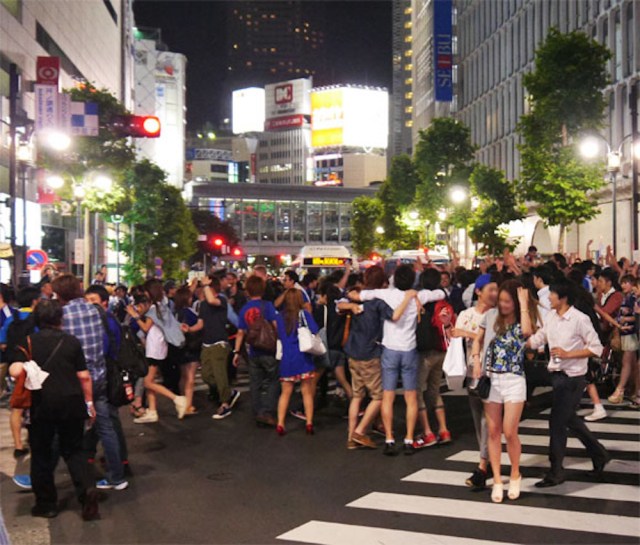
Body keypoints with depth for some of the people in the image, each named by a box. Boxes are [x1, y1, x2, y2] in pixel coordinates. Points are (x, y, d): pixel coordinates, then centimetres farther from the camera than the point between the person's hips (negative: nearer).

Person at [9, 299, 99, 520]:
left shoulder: (29, 342, -4)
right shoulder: (72, 341, 0)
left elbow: (16, 371, -15)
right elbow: (84, 376, 0)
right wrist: (89, 403, 9)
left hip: (42, 404, -1)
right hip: (72, 403, 1)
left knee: (41, 453, 13)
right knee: (73, 450, 14)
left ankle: (46, 504, 19)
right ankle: (87, 488, -7)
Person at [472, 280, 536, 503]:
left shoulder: (521, 322, -4)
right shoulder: (492, 317, 5)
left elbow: (527, 331, -28)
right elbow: (477, 340, 15)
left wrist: (524, 304, -19)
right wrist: (476, 361, -1)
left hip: (514, 381, -3)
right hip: (491, 379, 3)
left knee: (509, 432, -5)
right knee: (493, 432, 5)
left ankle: (515, 475, 18)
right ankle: (497, 480, 14)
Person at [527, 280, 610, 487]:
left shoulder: (580, 319, -16)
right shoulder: (551, 317, 3)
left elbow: (596, 348, -15)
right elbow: (537, 339, 11)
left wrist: (567, 354, -21)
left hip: (572, 378, -7)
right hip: (557, 375, 7)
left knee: (557, 423, -4)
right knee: (570, 419, 19)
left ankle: (556, 473, 9)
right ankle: (599, 455, 38)